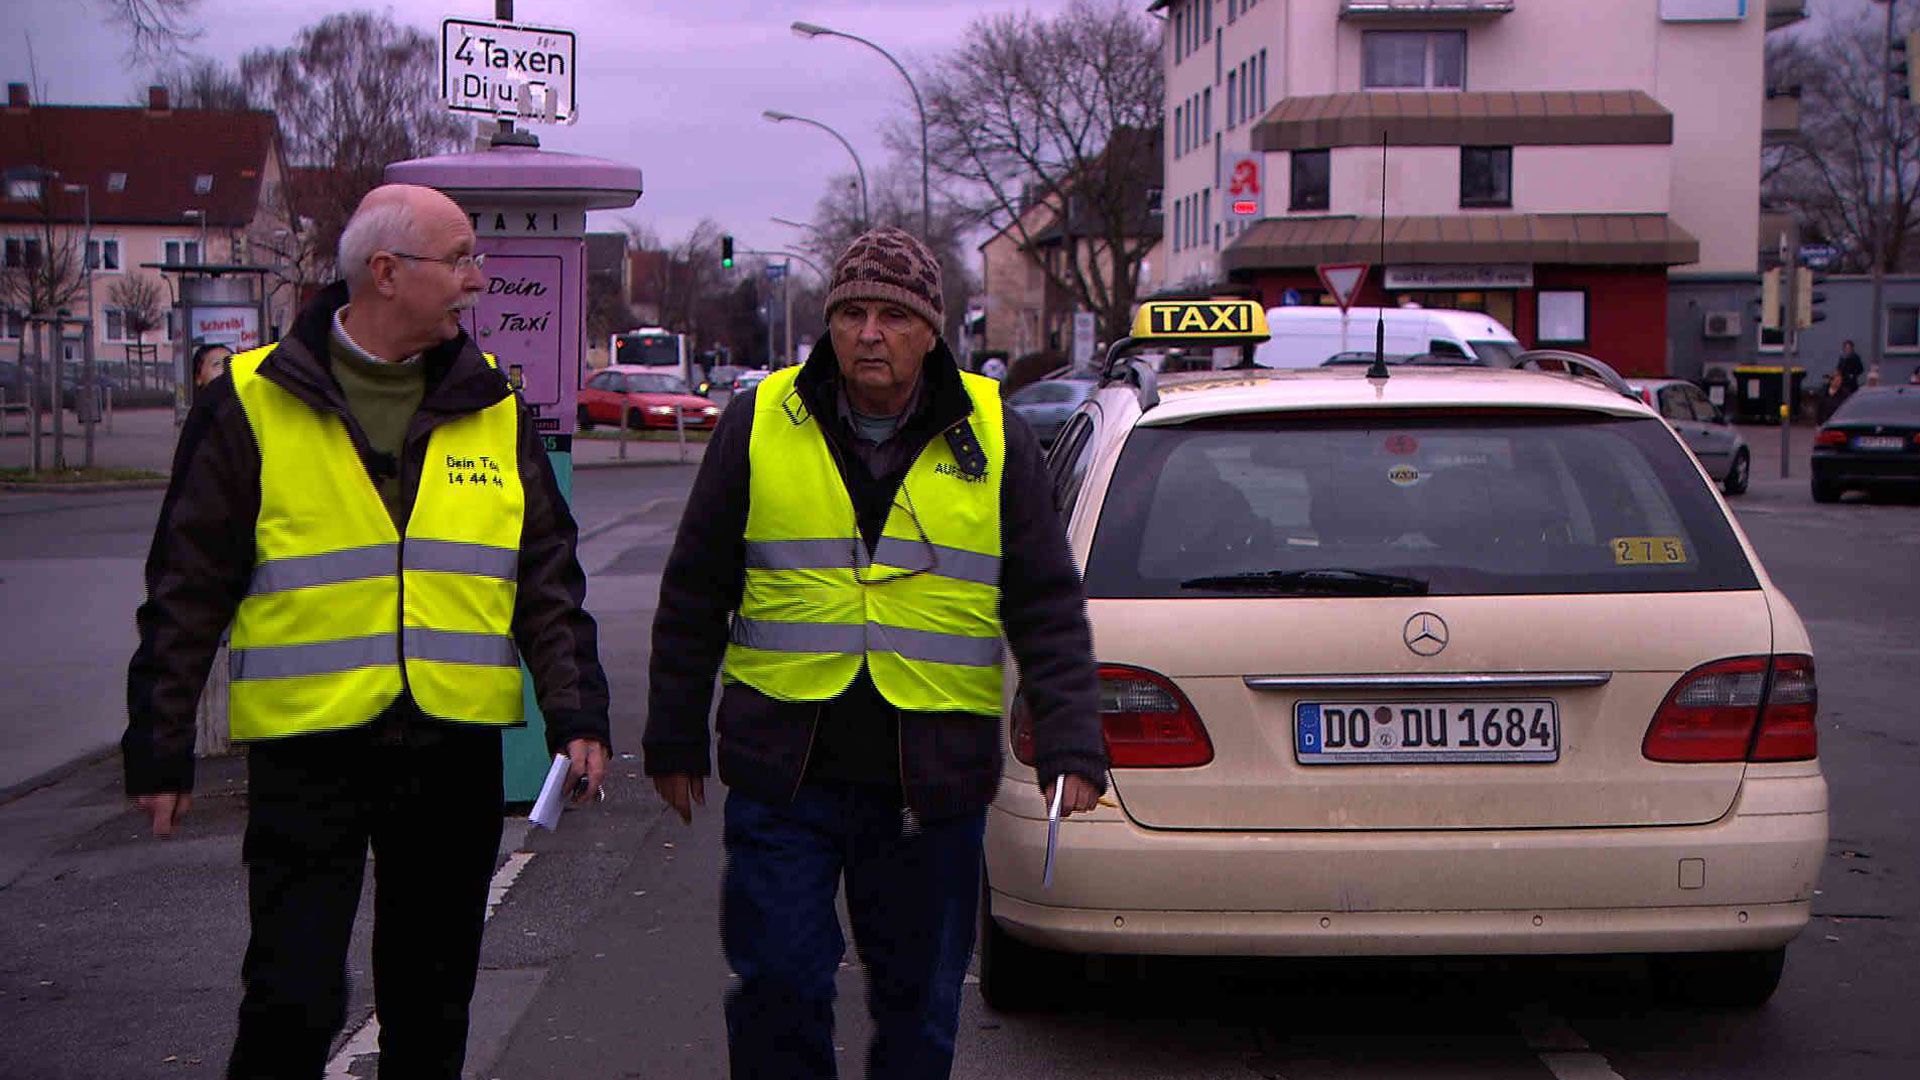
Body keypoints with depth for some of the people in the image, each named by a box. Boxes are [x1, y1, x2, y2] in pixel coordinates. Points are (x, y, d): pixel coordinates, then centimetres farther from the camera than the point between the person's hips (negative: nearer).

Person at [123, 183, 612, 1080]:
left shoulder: (493, 408, 8)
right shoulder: (252, 406, -3)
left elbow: (547, 576, 11)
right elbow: (188, 590, 1)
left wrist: (575, 713, 1)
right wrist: (159, 747, 0)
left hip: (455, 748, 4)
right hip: (306, 747, -4)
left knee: (430, 1004, 14)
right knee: (293, 1001, -5)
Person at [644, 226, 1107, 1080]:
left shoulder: (993, 442, 3)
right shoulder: (760, 426, 3)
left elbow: (1048, 609, 3)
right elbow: (694, 599, 8)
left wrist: (1071, 749, -8)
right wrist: (674, 741, 9)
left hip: (933, 783, 0)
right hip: (783, 773, 0)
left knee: (920, 1001, 10)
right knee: (777, 987, 2)